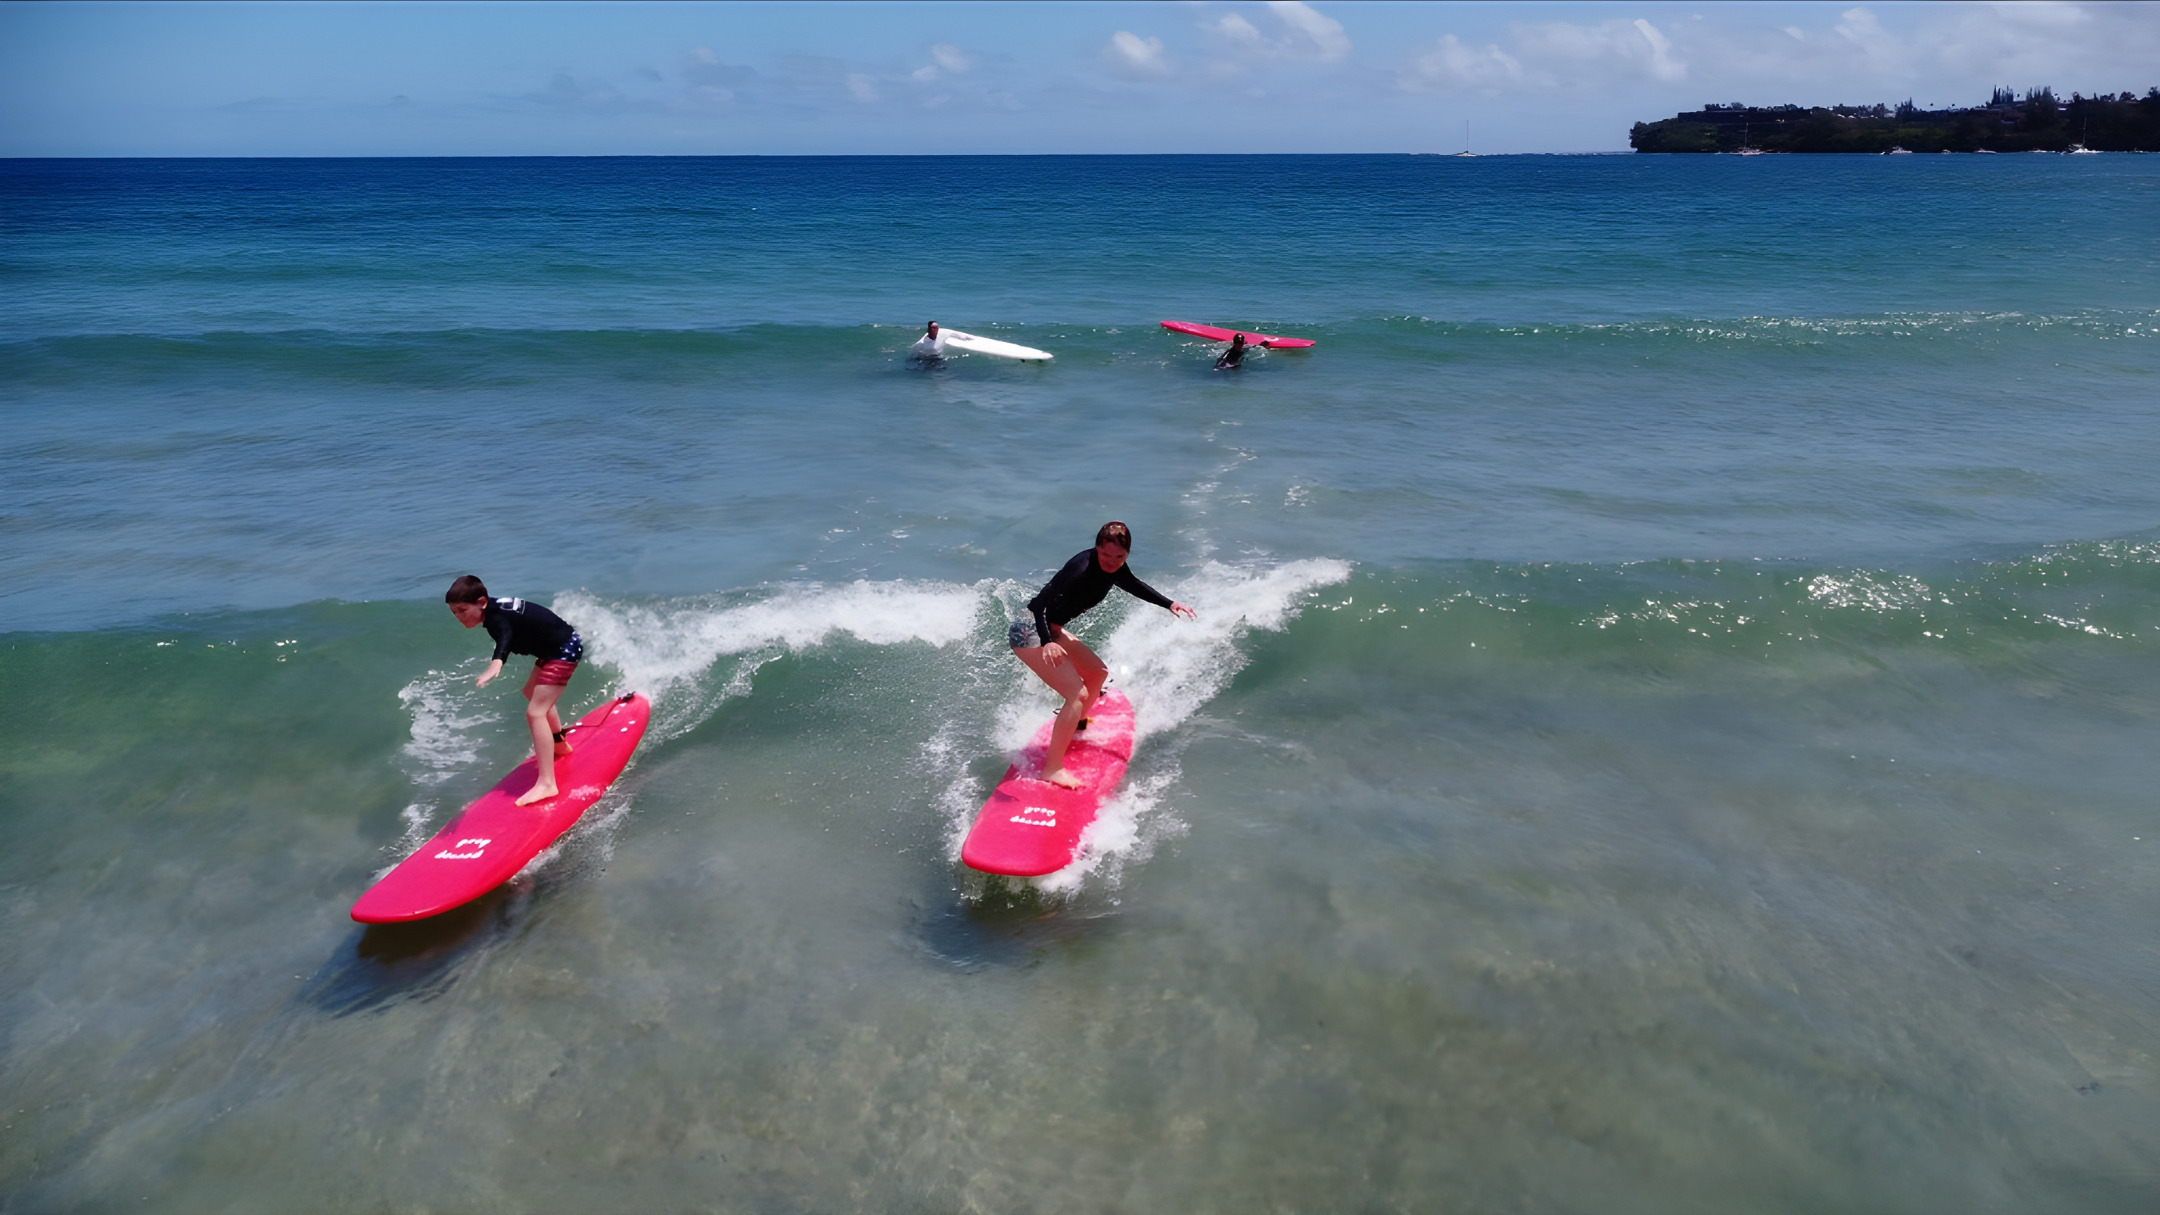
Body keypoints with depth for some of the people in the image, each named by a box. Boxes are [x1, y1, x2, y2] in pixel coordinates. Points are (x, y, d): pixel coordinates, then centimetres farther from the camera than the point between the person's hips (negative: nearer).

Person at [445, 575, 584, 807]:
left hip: (565, 649, -11)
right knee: (533, 693, 32)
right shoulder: (496, 608, 3)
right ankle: (559, 744, 53)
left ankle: (546, 783, -26)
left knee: (535, 712, -19)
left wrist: (495, 664, -69)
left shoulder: (496, 618, -25)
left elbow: (505, 636, -50)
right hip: (556, 646, 11)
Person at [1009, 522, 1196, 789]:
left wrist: (1169, 604, 22)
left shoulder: (1115, 569, 1)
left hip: (1051, 630, 10)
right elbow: (1041, 603, -32)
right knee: (1078, 694, -20)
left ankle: (1075, 727, 47)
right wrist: (1047, 643, -46)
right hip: (1030, 632, -10)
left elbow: (1135, 586, 25)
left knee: (1098, 673, 24)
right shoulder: (1083, 567, -26)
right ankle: (1052, 769, -19)